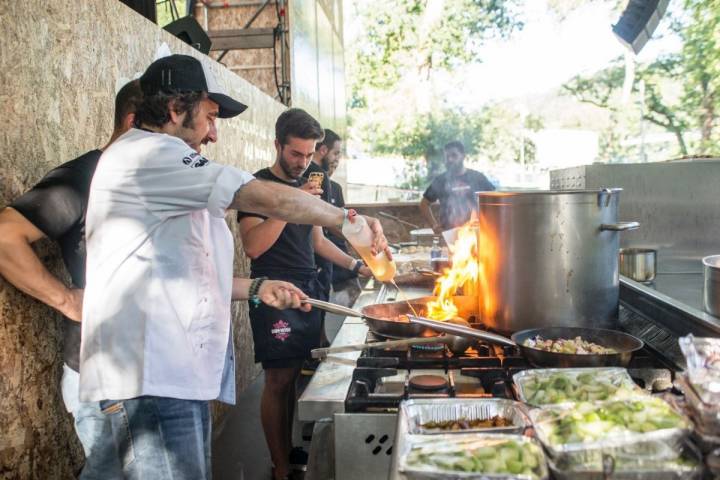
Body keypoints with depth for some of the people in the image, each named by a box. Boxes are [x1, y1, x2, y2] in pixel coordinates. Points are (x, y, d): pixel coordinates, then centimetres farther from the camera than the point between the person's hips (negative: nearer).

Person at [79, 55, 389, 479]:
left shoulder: (157, 165, 23)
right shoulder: (149, 153, -10)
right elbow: (267, 198, -15)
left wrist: (256, 288, 15)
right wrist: (349, 219, -5)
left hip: (179, 372, 10)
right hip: (153, 379, -10)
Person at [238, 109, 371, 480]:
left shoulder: (306, 186, 15)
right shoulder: (257, 185, -7)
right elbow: (253, 246, -19)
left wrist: (356, 265, 15)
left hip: (307, 291, 7)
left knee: (294, 375, 11)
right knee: (278, 380, -3)